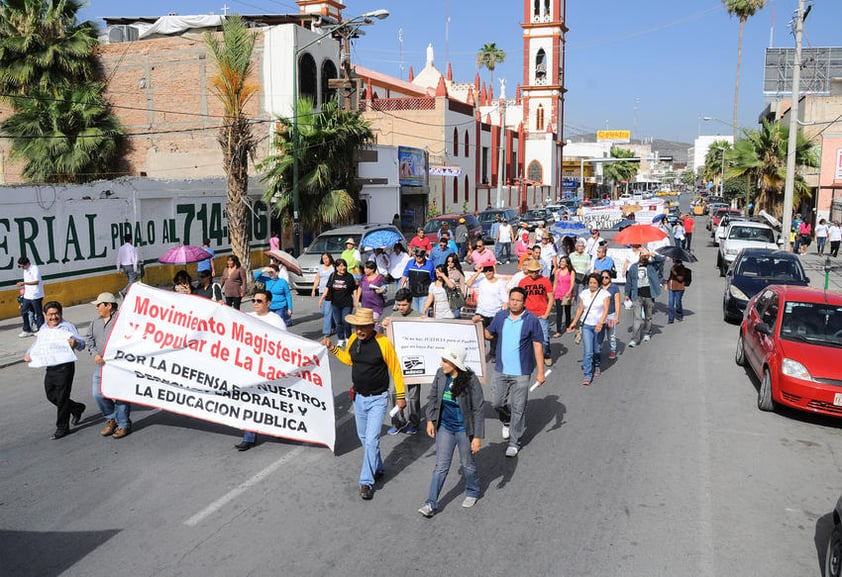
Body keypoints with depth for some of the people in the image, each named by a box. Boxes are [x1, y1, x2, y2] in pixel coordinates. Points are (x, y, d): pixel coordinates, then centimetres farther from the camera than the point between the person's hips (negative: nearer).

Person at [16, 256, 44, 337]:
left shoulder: (34, 268, -16)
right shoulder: (25, 270, 11)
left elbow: (36, 282, -24)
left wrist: (24, 283, -29)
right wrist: (22, 285, 3)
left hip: (35, 296, -9)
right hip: (27, 295, 9)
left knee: (38, 313, 2)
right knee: (24, 312, 10)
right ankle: (27, 330, 20)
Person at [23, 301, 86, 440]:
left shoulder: (67, 327, -6)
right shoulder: (43, 329, 13)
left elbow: (82, 344, -14)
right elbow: (36, 345, 22)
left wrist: (75, 342, -36)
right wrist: (28, 354, 2)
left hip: (65, 367, -7)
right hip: (50, 369, 7)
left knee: (62, 398, -2)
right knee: (51, 396, 13)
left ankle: (62, 428, 10)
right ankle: (77, 409, 35)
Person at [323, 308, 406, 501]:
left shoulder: (383, 342, -20)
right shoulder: (353, 340, -3)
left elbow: (395, 370, -11)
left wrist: (400, 396, -8)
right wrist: (332, 348, 8)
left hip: (378, 399, -6)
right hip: (359, 397, 6)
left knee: (371, 440, -9)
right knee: (364, 437, 18)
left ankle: (367, 481, 1)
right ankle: (377, 469, 39)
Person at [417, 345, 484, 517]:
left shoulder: (471, 381, -22)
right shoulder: (440, 375, -9)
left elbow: (478, 410, -17)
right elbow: (432, 398, 7)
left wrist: (477, 437, -16)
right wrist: (430, 420, 4)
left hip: (464, 429, -3)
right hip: (444, 427, 3)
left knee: (467, 464, 17)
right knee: (441, 466, 6)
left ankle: (472, 493, 42)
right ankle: (431, 504, 11)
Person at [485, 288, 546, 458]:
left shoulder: (531, 320, -8)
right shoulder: (500, 317, 3)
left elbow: (538, 346, -6)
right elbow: (489, 334, 16)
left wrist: (541, 372, -8)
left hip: (521, 373, -4)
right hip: (501, 370, 4)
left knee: (518, 408, 2)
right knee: (497, 403, 10)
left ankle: (514, 442, 15)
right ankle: (507, 422, 42)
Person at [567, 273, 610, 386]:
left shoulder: (604, 294, -4)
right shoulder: (584, 293, 5)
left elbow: (606, 309, -13)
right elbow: (580, 309, 13)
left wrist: (601, 322, -27)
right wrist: (574, 323, 15)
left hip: (599, 326, -1)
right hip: (586, 325, 1)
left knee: (597, 350, 12)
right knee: (587, 352, -8)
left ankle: (596, 367, 41)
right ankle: (587, 376, -7)